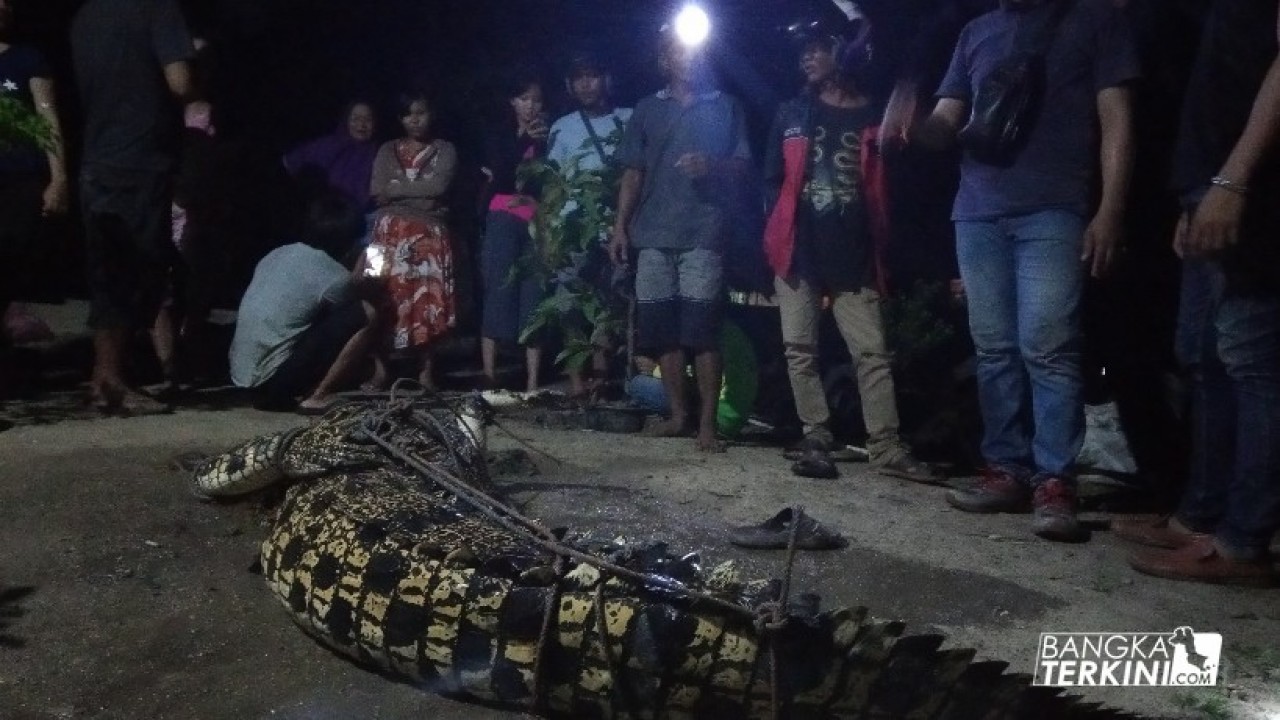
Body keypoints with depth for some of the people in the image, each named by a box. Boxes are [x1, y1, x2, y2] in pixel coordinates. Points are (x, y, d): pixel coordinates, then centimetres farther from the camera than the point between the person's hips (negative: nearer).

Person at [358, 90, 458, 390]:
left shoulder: (444, 150, 10)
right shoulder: (388, 151, 15)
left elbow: (439, 186, -9)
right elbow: (378, 191, 0)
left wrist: (398, 186, -4)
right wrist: (421, 188, -7)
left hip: (429, 235, -1)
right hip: (390, 233, 1)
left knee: (428, 300, -5)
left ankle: (425, 369, 1)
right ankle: (381, 368, -2)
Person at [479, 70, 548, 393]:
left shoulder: (548, 135, 11)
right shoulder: (498, 135, 13)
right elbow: (501, 176, -4)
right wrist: (524, 140, -11)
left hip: (538, 223, 0)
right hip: (505, 221, 0)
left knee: (534, 299, -5)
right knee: (498, 294, -7)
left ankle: (533, 383, -6)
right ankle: (489, 376, -6)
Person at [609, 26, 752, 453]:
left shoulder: (726, 107, 14)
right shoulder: (647, 110, 18)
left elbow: (742, 165, 8)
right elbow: (633, 173, 15)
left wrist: (712, 165, -13)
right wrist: (620, 226, 7)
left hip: (703, 233, -3)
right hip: (653, 234, 3)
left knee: (702, 331, -8)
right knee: (662, 330, 3)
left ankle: (707, 423, -4)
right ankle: (679, 415, 13)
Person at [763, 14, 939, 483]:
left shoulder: (874, 118, 6)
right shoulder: (792, 114, 11)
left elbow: (886, 192, 9)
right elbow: (773, 180, 13)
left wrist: (882, 253, 4)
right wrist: (773, 243, 5)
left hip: (853, 256, -1)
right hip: (798, 252, 2)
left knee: (872, 352, -4)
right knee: (800, 349, 0)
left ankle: (886, 447, -1)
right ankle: (816, 441, 7)